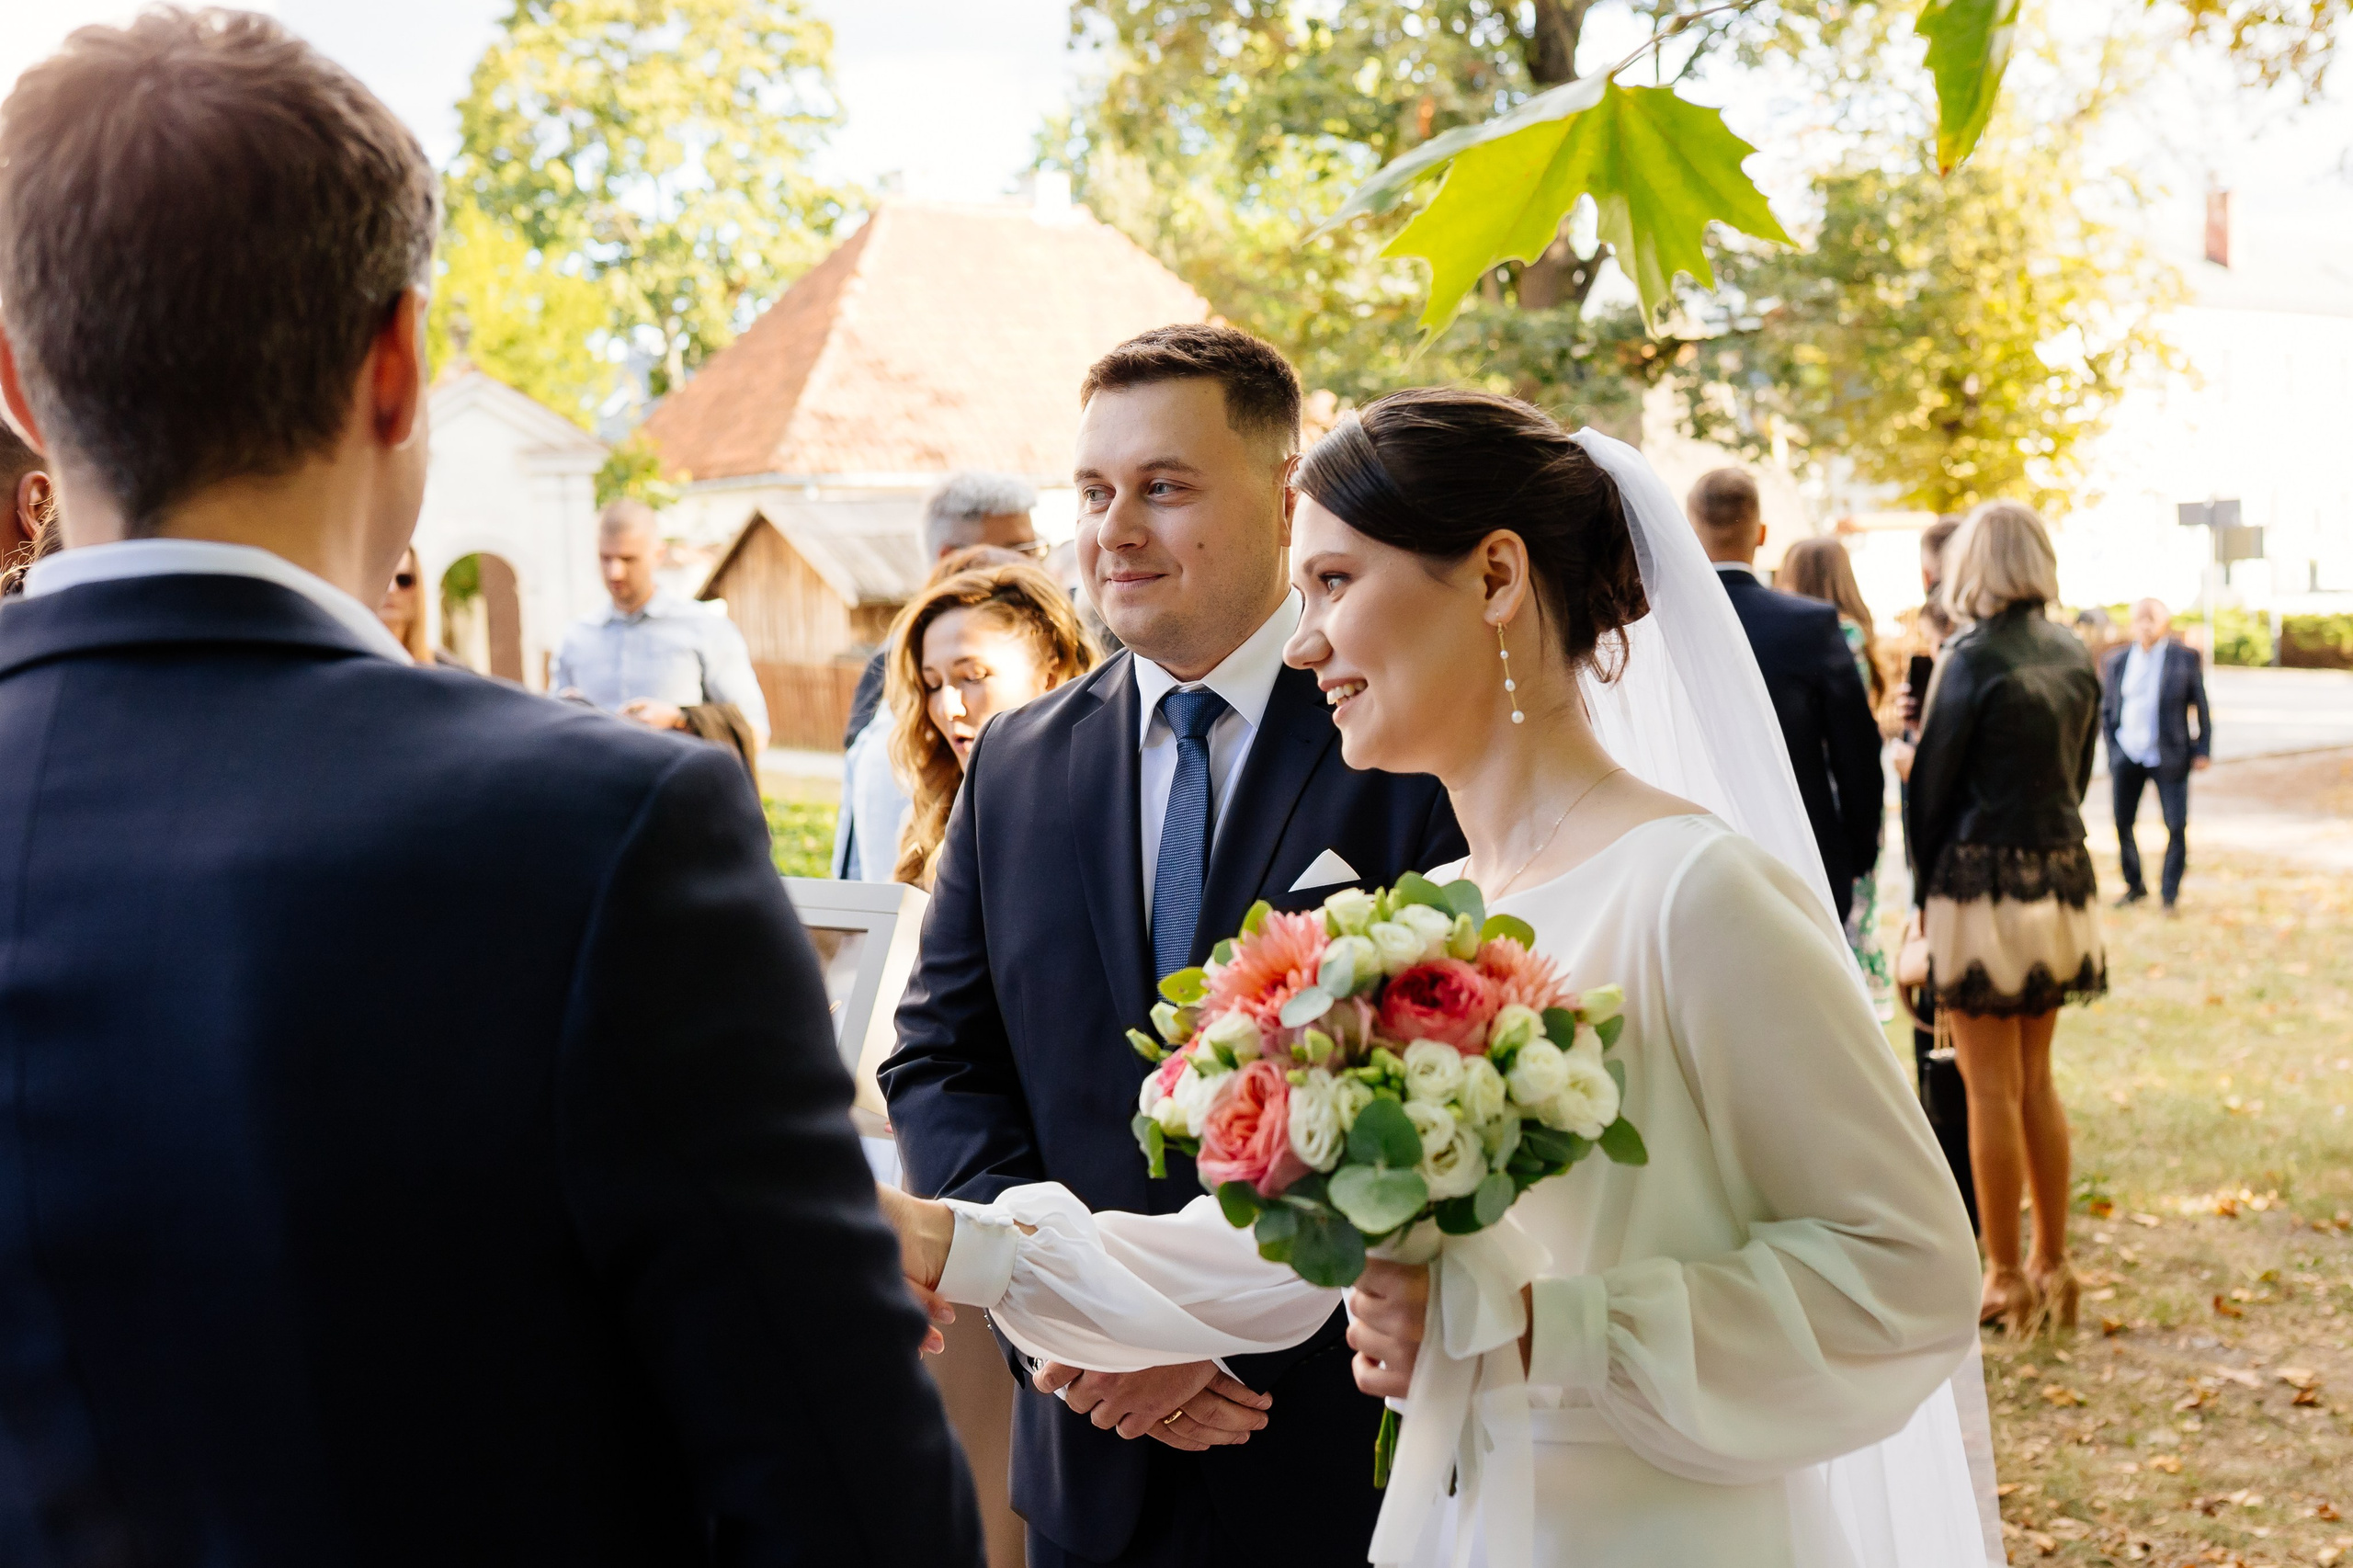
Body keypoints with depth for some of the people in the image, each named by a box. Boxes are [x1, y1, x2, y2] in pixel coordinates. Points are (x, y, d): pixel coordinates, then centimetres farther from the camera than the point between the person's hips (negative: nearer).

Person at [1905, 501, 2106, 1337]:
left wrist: (1924, 891, 3)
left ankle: (2005, 1280, 7)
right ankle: (2052, 1265, 21)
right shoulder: (2073, 655, 7)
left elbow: (1932, 785, -9)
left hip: (1983, 883, -7)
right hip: (2061, 880, 7)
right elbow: (2079, 770, 13)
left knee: (1992, 1089, 1)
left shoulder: (1973, 658, -13)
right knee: (2037, 1082, 15)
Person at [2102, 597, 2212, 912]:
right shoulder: (2117, 661, 6)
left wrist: (2203, 749, -2)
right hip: (2127, 756, 3)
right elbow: (2107, 710, 12)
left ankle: (2170, 894, 11)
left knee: (2177, 827, -4)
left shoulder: (2185, 658, -1)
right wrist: (2112, 755, 6)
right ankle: (2134, 886, 26)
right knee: (2122, 824, 7)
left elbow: (2201, 706, 3)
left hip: (2168, 756, -2)